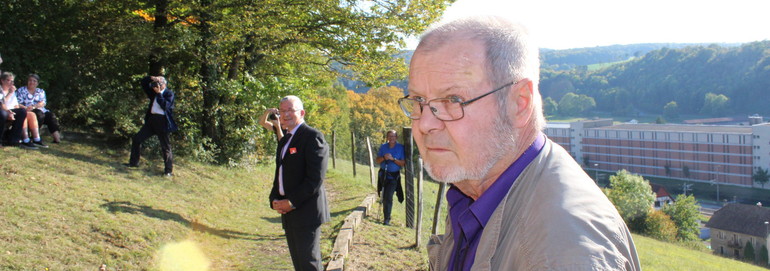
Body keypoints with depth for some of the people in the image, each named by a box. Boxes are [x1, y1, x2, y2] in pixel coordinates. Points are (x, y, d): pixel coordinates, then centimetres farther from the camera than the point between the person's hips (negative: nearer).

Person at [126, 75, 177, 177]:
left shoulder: (169, 93, -5)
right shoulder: (154, 91, 13)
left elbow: (165, 105, -20)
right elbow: (143, 82, 16)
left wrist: (159, 93, -17)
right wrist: (152, 78, -2)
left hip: (163, 122, -7)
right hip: (152, 119, 7)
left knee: (165, 147, -3)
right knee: (137, 139, 9)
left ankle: (169, 171, 3)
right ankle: (134, 162, 23)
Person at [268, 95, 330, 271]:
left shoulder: (313, 137, -11)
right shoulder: (284, 140, 18)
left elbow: (316, 178, -19)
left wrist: (292, 202, -17)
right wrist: (274, 200, 5)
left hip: (306, 211, -9)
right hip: (288, 211, 9)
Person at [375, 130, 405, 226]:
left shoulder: (400, 148, -4)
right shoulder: (383, 147, 5)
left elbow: (403, 163, -8)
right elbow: (377, 160, 5)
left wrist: (393, 159, -21)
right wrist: (383, 157, -16)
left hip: (394, 175, -4)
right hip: (383, 174, 4)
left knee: (388, 197, -14)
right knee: (384, 197, 13)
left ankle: (387, 219, -11)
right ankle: (386, 216, 29)